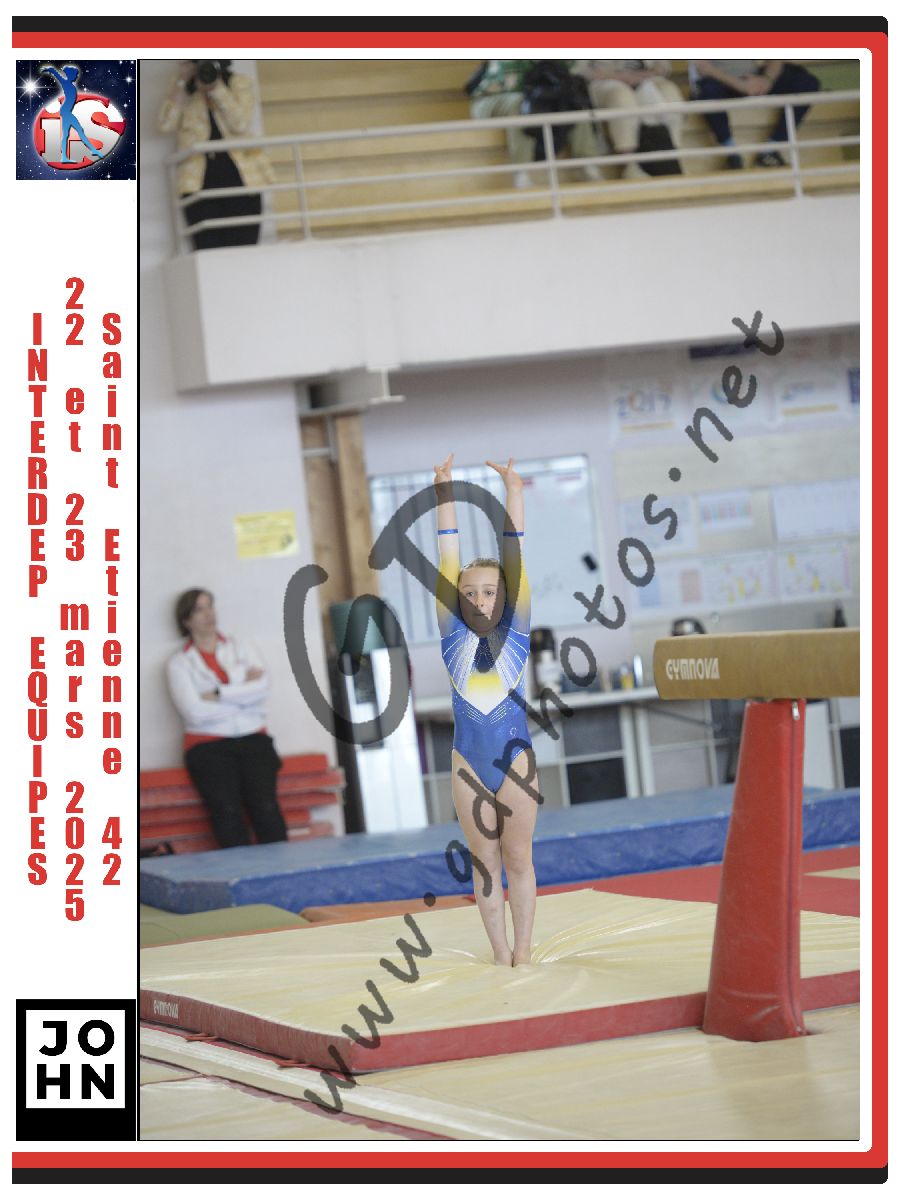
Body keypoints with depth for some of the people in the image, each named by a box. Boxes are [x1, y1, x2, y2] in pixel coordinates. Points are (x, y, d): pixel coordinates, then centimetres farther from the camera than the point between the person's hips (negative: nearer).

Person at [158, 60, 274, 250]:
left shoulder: (239, 84, 11)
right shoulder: (184, 91, 15)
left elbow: (240, 125, -6)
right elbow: (166, 125, -2)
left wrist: (215, 88, -13)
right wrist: (181, 81, -4)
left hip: (238, 175, -1)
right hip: (199, 180, 1)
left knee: (243, 248, -9)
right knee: (207, 250, -10)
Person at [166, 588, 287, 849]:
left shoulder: (240, 649, 19)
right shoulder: (180, 663, 8)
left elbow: (263, 687, 2)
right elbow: (194, 711, -7)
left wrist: (218, 695, -6)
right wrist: (244, 694, 0)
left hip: (252, 739, 2)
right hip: (208, 746, -2)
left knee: (265, 806, -22)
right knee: (227, 810, -27)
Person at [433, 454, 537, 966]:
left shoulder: (514, 632, 1)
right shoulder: (455, 636, 2)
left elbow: (515, 560, -3)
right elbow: (448, 563, 0)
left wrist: (513, 491, -7)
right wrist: (445, 492, -2)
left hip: (515, 755, -1)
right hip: (469, 761, 1)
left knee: (518, 858, 5)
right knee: (485, 861, 7)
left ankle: (524, 951, 10)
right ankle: (501, 954, 11)